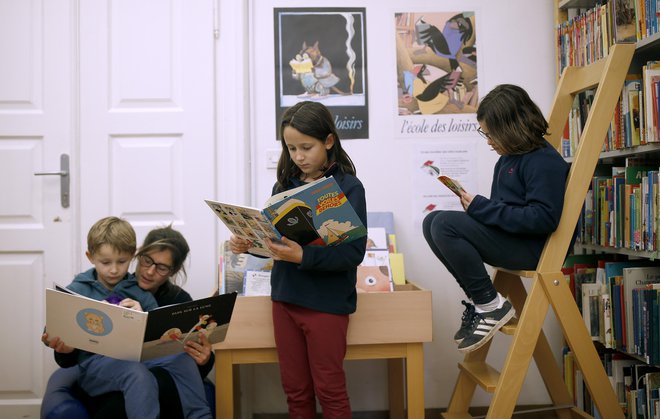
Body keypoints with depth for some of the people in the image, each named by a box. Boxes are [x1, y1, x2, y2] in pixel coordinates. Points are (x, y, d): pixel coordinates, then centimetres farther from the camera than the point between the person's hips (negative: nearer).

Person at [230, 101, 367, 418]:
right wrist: (249, 245, -6)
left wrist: (303, 256, -29)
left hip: (327, 301, -5)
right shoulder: (284, 185, 5)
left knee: (329, 389, 8)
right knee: (295, 388, 14)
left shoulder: (348, 187, -10)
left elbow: (354, 252, -18)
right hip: (285, 297, 5)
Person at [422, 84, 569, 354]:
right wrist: (475, 207, -2)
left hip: (530, 247, -10)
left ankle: (491, 305, -11)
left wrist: (482, 208, -20)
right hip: (505, 235, 10)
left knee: (444, 224, -24)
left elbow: (543, 218, -23)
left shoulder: (543, 160, -13)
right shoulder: (507, 158, 15)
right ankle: (478, 300, 4)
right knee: (431, 222, 1)